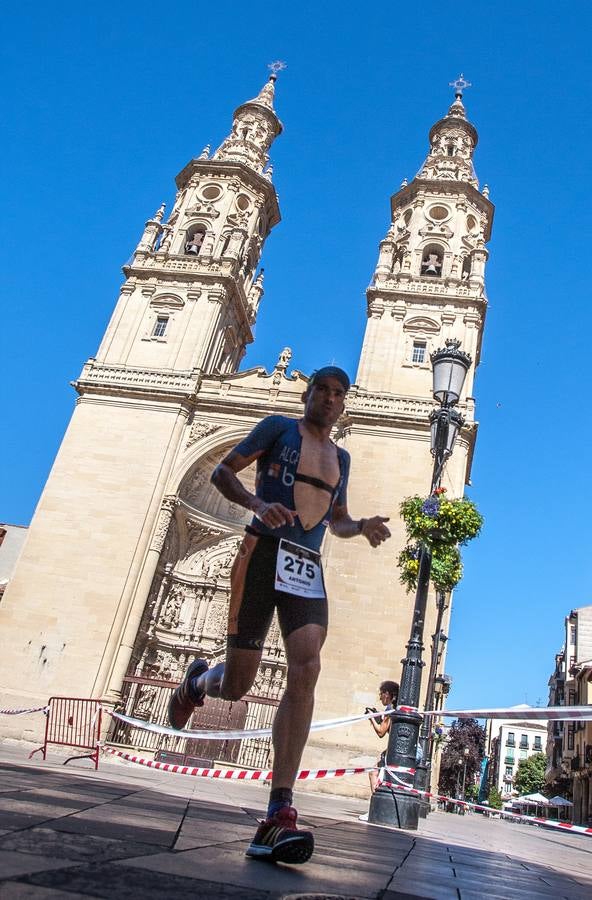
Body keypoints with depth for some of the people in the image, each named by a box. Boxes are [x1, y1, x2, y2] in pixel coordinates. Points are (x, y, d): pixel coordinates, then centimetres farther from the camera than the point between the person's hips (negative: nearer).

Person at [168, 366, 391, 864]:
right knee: (236, 684, -2)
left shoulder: (341, 458, 22)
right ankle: (196, 681, 38)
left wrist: (362, 526, 8)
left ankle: (279, 814, -18)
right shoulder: (279, 428, 7)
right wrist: (257, 503, -18)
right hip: (263, 552, -4)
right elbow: (223, 471, 1)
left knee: (306, 670, -18)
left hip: (308, 568, 4)